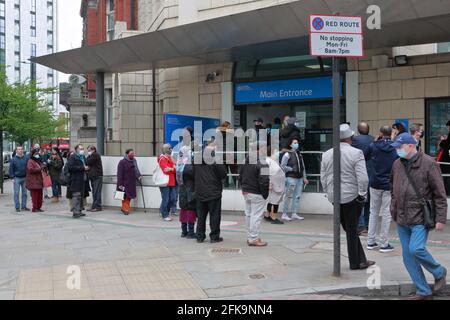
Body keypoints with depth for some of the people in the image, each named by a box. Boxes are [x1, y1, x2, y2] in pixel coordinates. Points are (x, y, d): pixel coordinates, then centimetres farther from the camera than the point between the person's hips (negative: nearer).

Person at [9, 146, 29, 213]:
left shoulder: (26, 158, 2)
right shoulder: (13, 159, -2)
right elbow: (11, 169, 0)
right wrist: (12, 177, -5)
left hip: (24, 178, 2)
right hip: (17, 178, -2)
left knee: (24, 193, 7)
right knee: (16, 193, -1)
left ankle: (23, 206, 16)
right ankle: (17, 207, 4)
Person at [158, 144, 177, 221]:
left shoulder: (170, 158, 18)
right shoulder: (162, 158, -7)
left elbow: (175, 170, 9)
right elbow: (165, 170, -17)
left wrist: (171, 169, -12)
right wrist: (173, 169, -4)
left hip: (171, 182, 8)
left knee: (172, 198, 7)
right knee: (165, 199, -5)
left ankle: (165, 212, 21)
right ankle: (165, 215, 4)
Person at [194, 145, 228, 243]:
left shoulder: (196, 161, 1)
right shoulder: (216, 162, -14)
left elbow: (193, 175, 11)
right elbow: (223, 174, -9)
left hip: (200, 194, 4)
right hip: (214, 193, -4)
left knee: (201, 216, 12)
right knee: (214, 216, 4)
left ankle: (200, 236, 15)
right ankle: (214, 236, 6)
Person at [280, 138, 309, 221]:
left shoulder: (300, 155, 18)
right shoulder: (287, 154, -2)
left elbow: (303, 167, 21)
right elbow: (283, 166, -7)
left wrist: (304, 178, 16)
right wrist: (292, 169, -13)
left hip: (299, 178, 7)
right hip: (291, 178, -7)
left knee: (297, 196, 6)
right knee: (289, 196, -7)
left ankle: (294, 214, 13)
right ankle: (284, 214, -1)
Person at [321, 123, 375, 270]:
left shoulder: (326, 155, 5)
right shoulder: (356, 153, -11)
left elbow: (323, 178, 9)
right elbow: (363, 178, -17)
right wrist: (362, 195, -6)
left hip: (334, 197, 5)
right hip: (351, 197, -4)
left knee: (350, 229, 16)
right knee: (352, 230, 6)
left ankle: (360, 260, 22)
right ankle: (355, 262, 16)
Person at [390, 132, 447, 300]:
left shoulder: (428, 163, -10)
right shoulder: (397, 164, 7)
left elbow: (439, 193, -9)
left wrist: (441, 218, -11)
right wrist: (394, 207, 16)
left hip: (420, 218, -6)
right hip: (401, 219, 6)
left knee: (416, 249, -19)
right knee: (407, 255, 7)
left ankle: (439, 272, 13)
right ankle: (423, 292, 21)